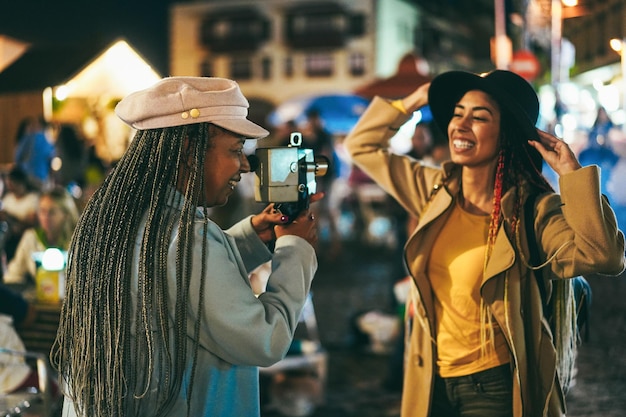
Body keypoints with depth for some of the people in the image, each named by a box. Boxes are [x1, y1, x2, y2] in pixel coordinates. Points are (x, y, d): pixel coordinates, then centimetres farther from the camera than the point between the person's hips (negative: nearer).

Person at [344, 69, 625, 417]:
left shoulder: (532, 211, -15)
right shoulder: (433, 189, 0)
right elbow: (362, 145, 11)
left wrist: (571, 172, -27)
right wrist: (411, 102, 1)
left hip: (496, 388, -5)